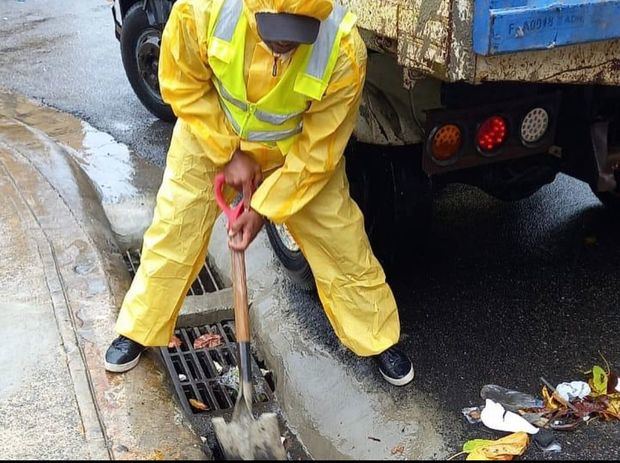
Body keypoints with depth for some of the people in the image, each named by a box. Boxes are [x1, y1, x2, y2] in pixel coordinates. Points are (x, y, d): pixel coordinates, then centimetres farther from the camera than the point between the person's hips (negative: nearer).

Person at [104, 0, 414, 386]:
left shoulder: (344, 50, -36)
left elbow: (318, 150, -23)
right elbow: (184, 87, -14)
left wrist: (265, 208, -19)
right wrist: (230, 154, -17)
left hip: (300, 148, -1)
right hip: (211, 134, 1)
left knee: (341, 242, 1)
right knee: (172, 234, 6)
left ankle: (380, 340, 24)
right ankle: (139, 332, 29)